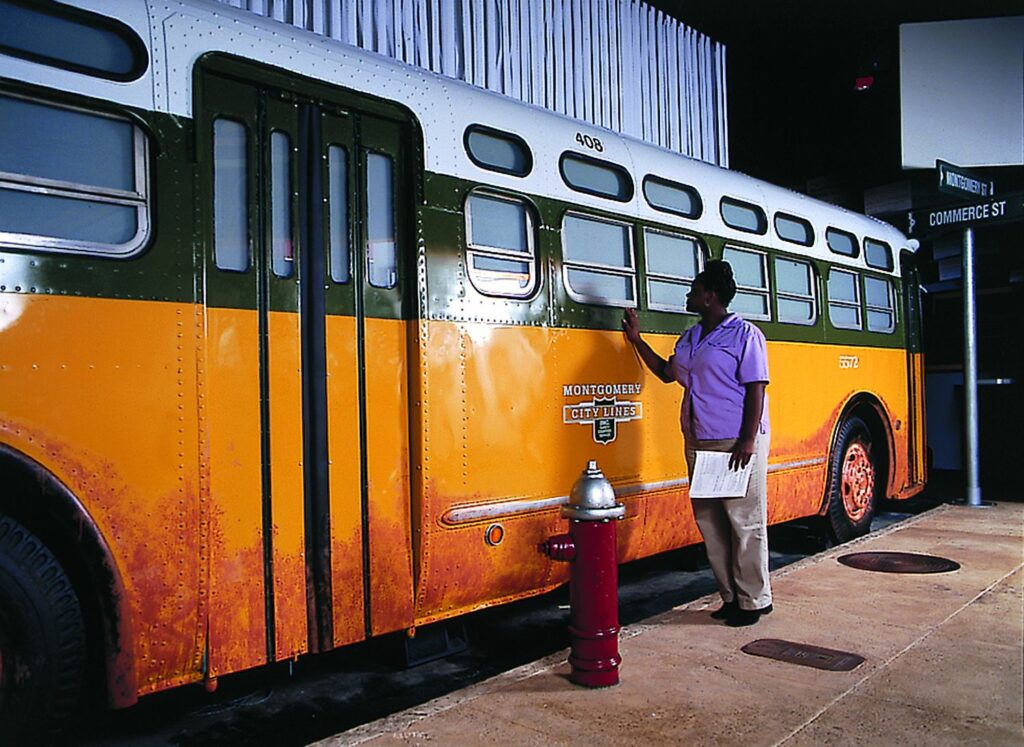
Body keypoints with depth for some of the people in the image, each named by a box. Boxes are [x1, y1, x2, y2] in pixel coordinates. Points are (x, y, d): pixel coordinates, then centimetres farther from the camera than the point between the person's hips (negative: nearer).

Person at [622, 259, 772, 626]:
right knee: (709, 523, 10)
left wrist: (748, 440, -18)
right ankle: (731, 596, 21)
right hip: (699, 444, 8)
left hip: (737, 444, -8)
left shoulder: (744, 334, -6)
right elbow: (666, 373, 28)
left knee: (745, 523, 0)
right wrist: (637, 339, 24)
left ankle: (754, 601, 11)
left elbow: (755, 389, -11)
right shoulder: (689, 339, 16)